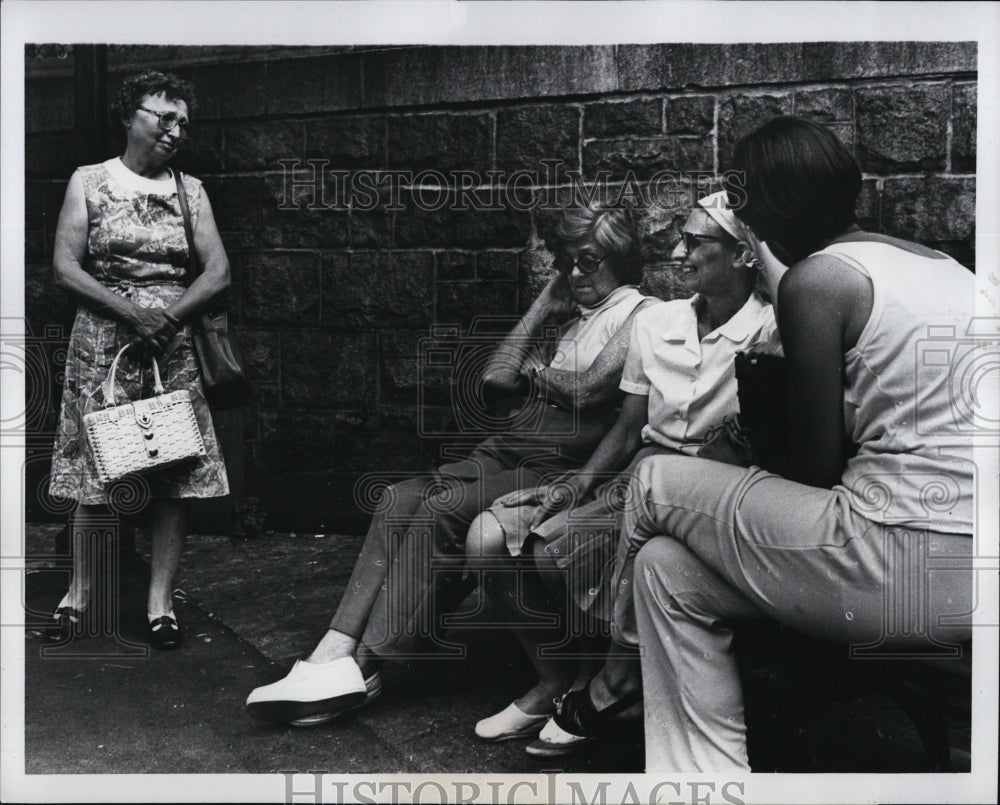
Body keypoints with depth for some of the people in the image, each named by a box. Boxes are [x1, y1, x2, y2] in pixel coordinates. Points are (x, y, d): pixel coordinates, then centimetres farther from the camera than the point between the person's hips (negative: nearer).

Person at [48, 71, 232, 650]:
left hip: (172, 342, 2)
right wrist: (131, 312, -15)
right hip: (103, 339, -1)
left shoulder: (190, 190, 10)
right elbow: (65, 266, -3)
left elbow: (219, 273, 2)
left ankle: (161, 601, 7)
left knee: (177, 472, -3)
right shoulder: (89, 181, 5)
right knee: (97, 468, 1)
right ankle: (81, 591, 17)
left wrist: (166, 316, -13)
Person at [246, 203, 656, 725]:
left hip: (561, 463, -8)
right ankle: (335, 650, -18)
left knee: (442, 514, -25)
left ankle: (365, 665, -20)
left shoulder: (640, 314, 1)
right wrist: (546, 304, 18)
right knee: (400, 500, -12)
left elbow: (587, 392, -15)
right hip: (508, 450, 8)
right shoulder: (575, 316, 26)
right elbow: (496, 376, 16)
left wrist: (537, 370, 5)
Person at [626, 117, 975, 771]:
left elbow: (816, 467, -7)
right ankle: (710, 773, 17)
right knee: (671, 567, 15)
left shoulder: (815, 277, -8)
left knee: (657, 485, 4)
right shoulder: (937, 263, 17)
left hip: (914, 568, -9)